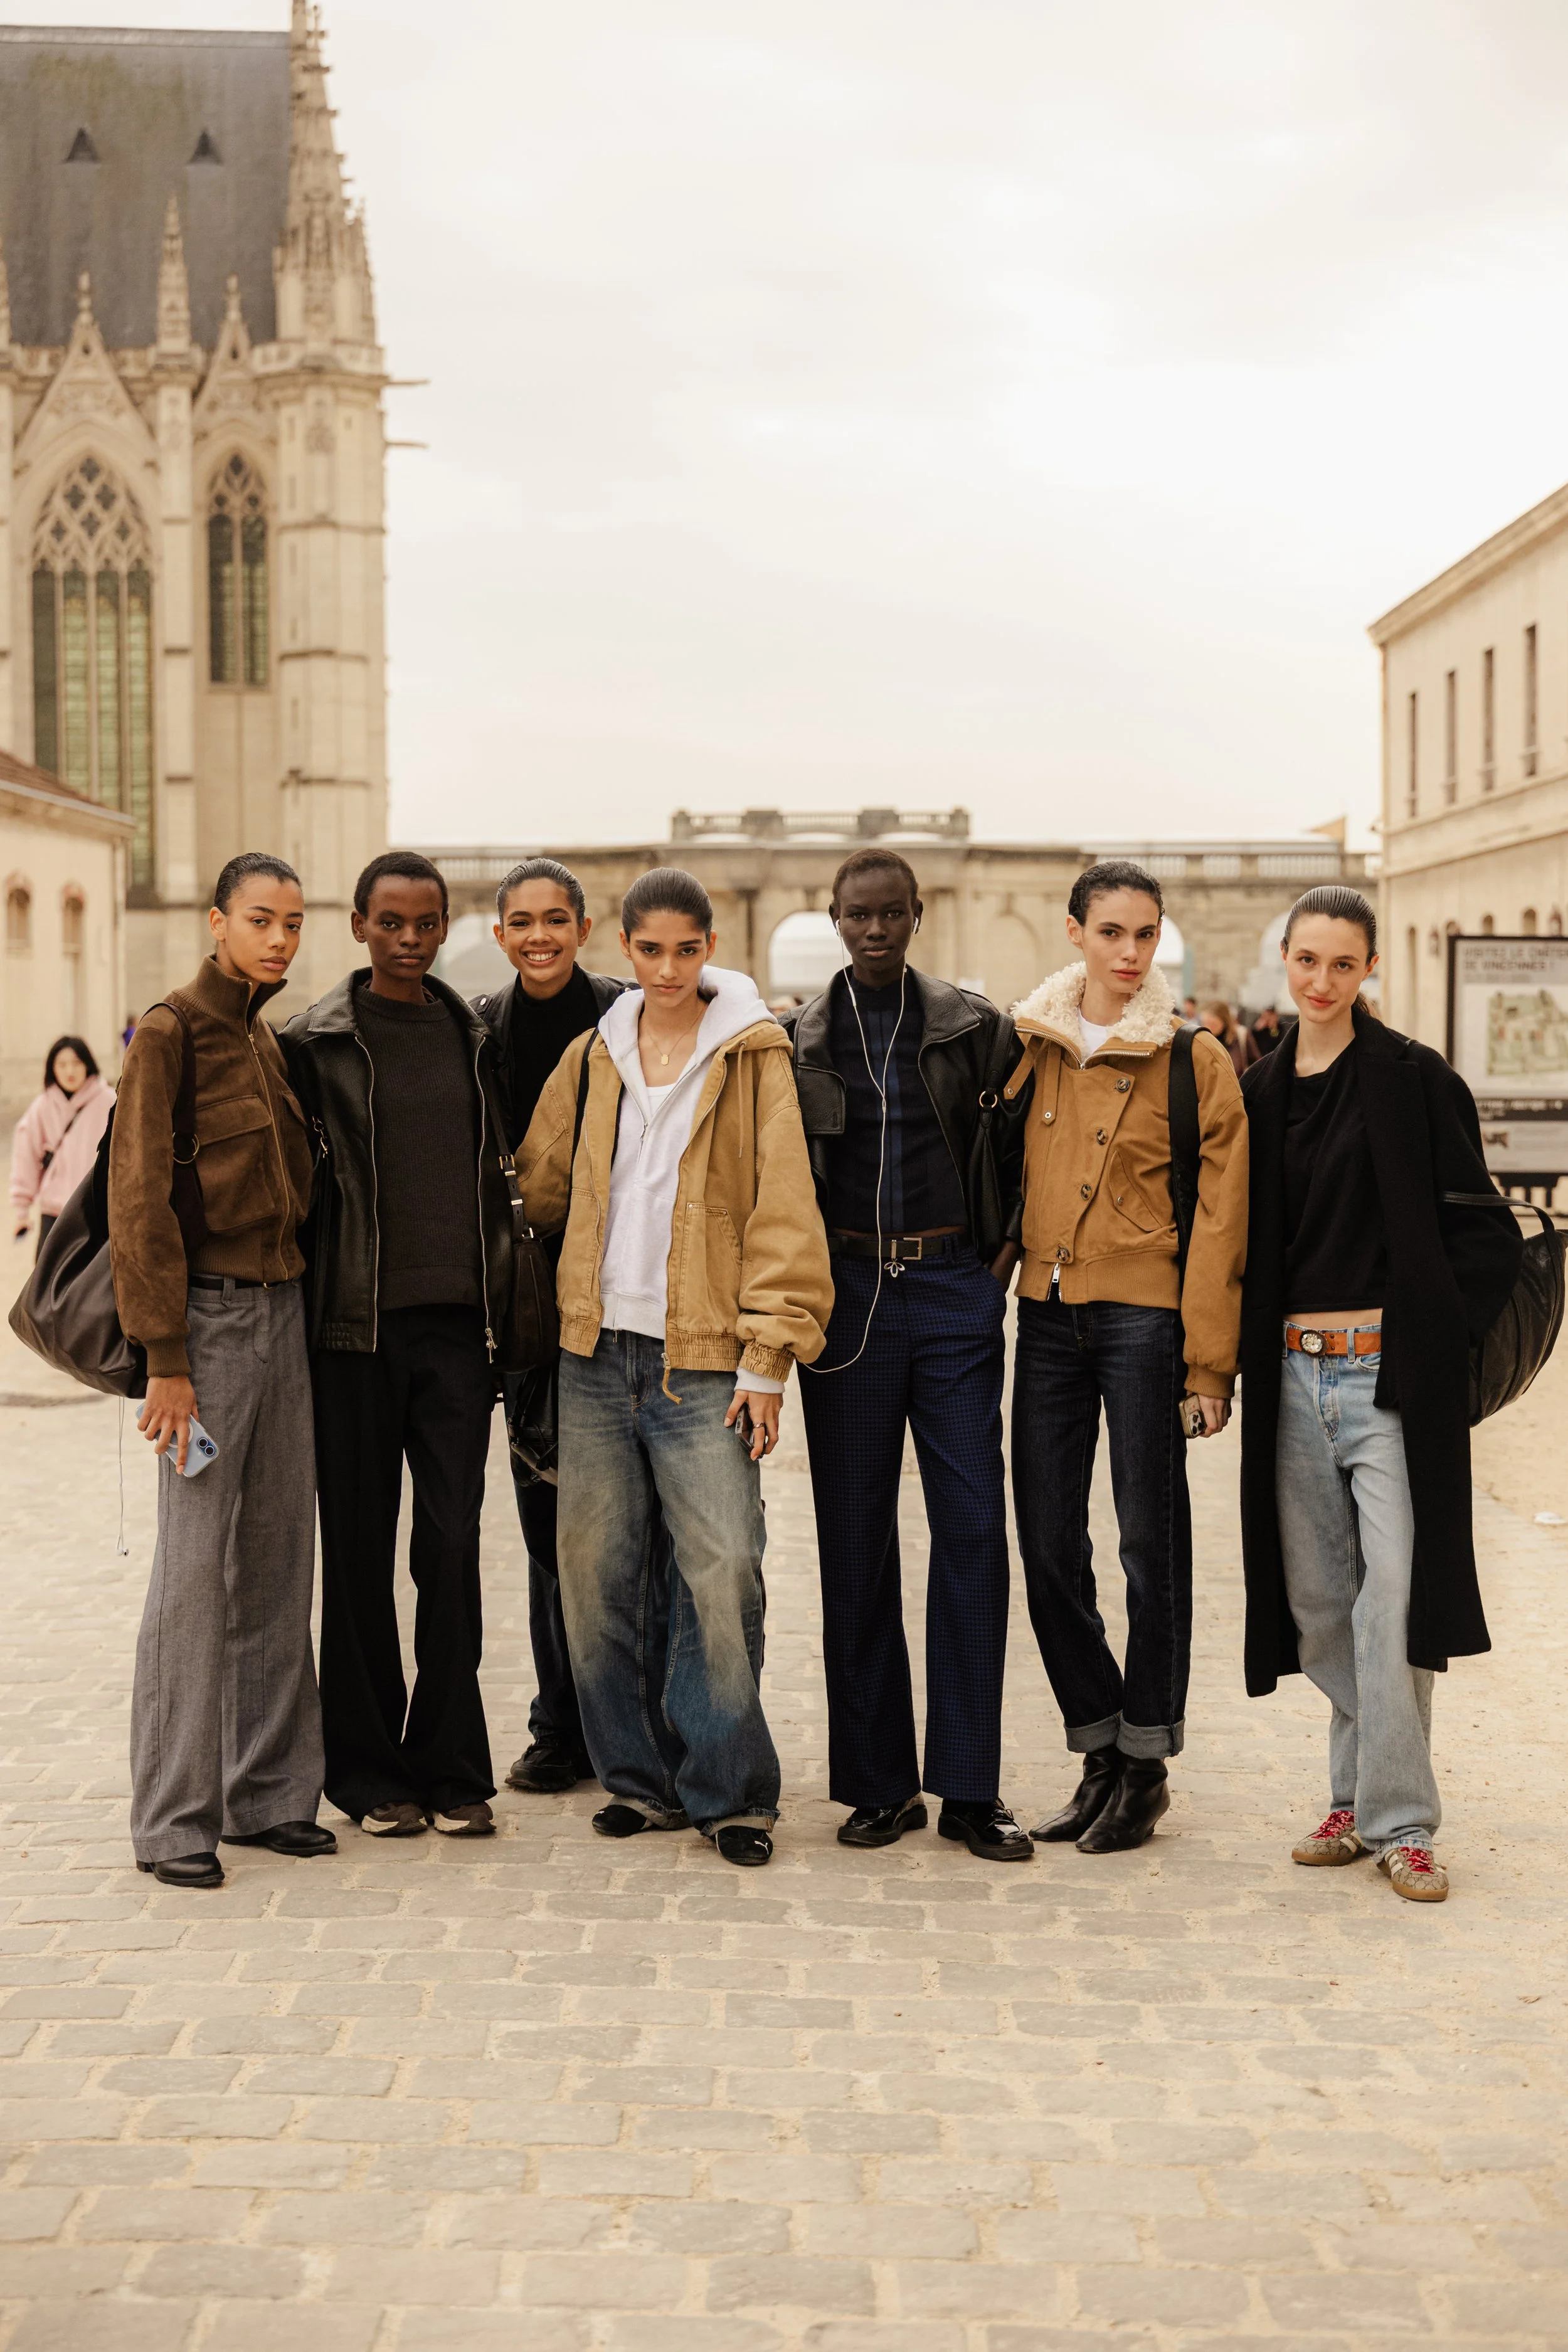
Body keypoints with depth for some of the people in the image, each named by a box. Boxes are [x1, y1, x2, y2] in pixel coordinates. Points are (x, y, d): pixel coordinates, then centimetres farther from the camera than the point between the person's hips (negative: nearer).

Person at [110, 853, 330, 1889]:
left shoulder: (270, 1040, 14)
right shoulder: (171, 1033, -8)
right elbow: (141, 1200, -12)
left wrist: (303, 1310, 10)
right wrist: (165, 1358, -16)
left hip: (284, 1310, 7)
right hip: (210, 1313, -7)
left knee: (280, 1561, 9)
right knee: (196, 1568, -5)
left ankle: (268, 1794, 18)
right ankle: (173, 1817, 2)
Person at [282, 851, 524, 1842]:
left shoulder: (473, 1037, 12)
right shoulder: (318, 1041, 0)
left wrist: (503, 1314, 12)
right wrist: (295, 1311, -3)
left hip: (457, 1322, 3)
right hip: (357, 1324, -2)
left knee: (454, 1545, 1)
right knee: (361, 1547, 4)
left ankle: (453, 1767, 10)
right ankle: (370, 1770, 14)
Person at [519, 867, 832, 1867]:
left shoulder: (752, 1054, 0)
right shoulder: (595, 1055, 13)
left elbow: (783, 1207, -4)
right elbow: (542, 1184, 21)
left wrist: (769, 1355, -9)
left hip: (702, 1357, -4)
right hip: (597, 1347, 4)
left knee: (724, 1572, -9)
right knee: (596, 1569, 5)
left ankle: (728, 1789, 4)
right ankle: (640, 1775, 17)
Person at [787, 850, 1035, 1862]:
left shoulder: (975, 1028, 4)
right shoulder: (795, 1039, 5)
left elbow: (1031, 1153, 10)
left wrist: (1006, 1259, 2)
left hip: (953, 1289, 0)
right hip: (846, 1293, 1)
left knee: (973, 1528, -5)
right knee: (855, 1540, 3)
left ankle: (970, 1785, 3)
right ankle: (879, 1782, 12)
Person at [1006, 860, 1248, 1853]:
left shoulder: (1197, 1061, -3)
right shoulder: (1029, 1045, 7)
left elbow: (1220, 1220, -5)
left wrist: (1208, 1360, -9)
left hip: (1145, 1314, -4)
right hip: (1047, 1313, 4)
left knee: (1151, 1546, 2)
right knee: (1048, 1548, 6)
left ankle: (1146, 1762, 16)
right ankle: (1102, 1751, 20)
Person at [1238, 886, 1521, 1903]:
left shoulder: (1417, 1081, -4)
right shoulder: (1261, 1090, 11)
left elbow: (1479, 1229, -4)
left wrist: (1441, 1334, -9)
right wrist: (1249, 1347, 10)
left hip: (1388, 1367, -5)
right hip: (1292, 1372, 5)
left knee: (1392, 1599, -9)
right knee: (1317, 1602, 10)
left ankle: (1399, 1820, -2)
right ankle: (1360, 1796, 22)